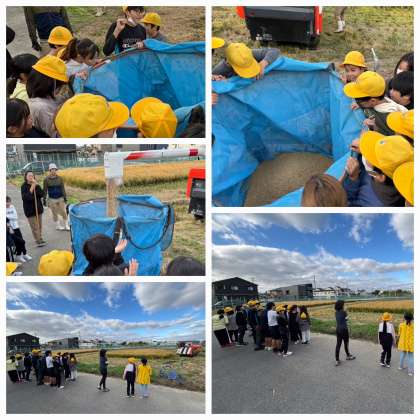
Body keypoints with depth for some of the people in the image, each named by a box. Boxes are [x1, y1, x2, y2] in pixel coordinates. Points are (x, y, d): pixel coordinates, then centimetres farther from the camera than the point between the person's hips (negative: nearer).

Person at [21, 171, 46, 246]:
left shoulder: (36, 185, 3)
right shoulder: (24, 186, -11)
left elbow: (42, 194, -7)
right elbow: (25, 198, -22)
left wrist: (37, 186, -18)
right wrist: (31, 189, -26)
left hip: (38, 208, 5)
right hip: (29, 209, -5)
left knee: (39, 225, 11)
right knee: (34, 227, -6)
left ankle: (40, 239, 24)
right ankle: (38, 241, -1)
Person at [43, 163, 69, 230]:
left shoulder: (60, 178, -1)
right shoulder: (46, 179, -6)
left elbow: (63, 188, 2)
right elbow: (45, 190, -1)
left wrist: (65, 197, -1)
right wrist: (44, 200, -1)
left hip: (60, 198, 1)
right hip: (52, 199, -1)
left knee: (64, 212, 0)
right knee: (55, 213, 9)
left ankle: (66, 225, 13)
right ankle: (58, 225, 24)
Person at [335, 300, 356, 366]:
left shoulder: (336, 312, 3)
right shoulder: (344, 312, -13)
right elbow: (347, 319, 1)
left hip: (338, 330, 5)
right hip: (344, 329, -5)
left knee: (338, 344, 4)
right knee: (346, 343, 15)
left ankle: (337, 360, 1)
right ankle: (348, 355, 34)